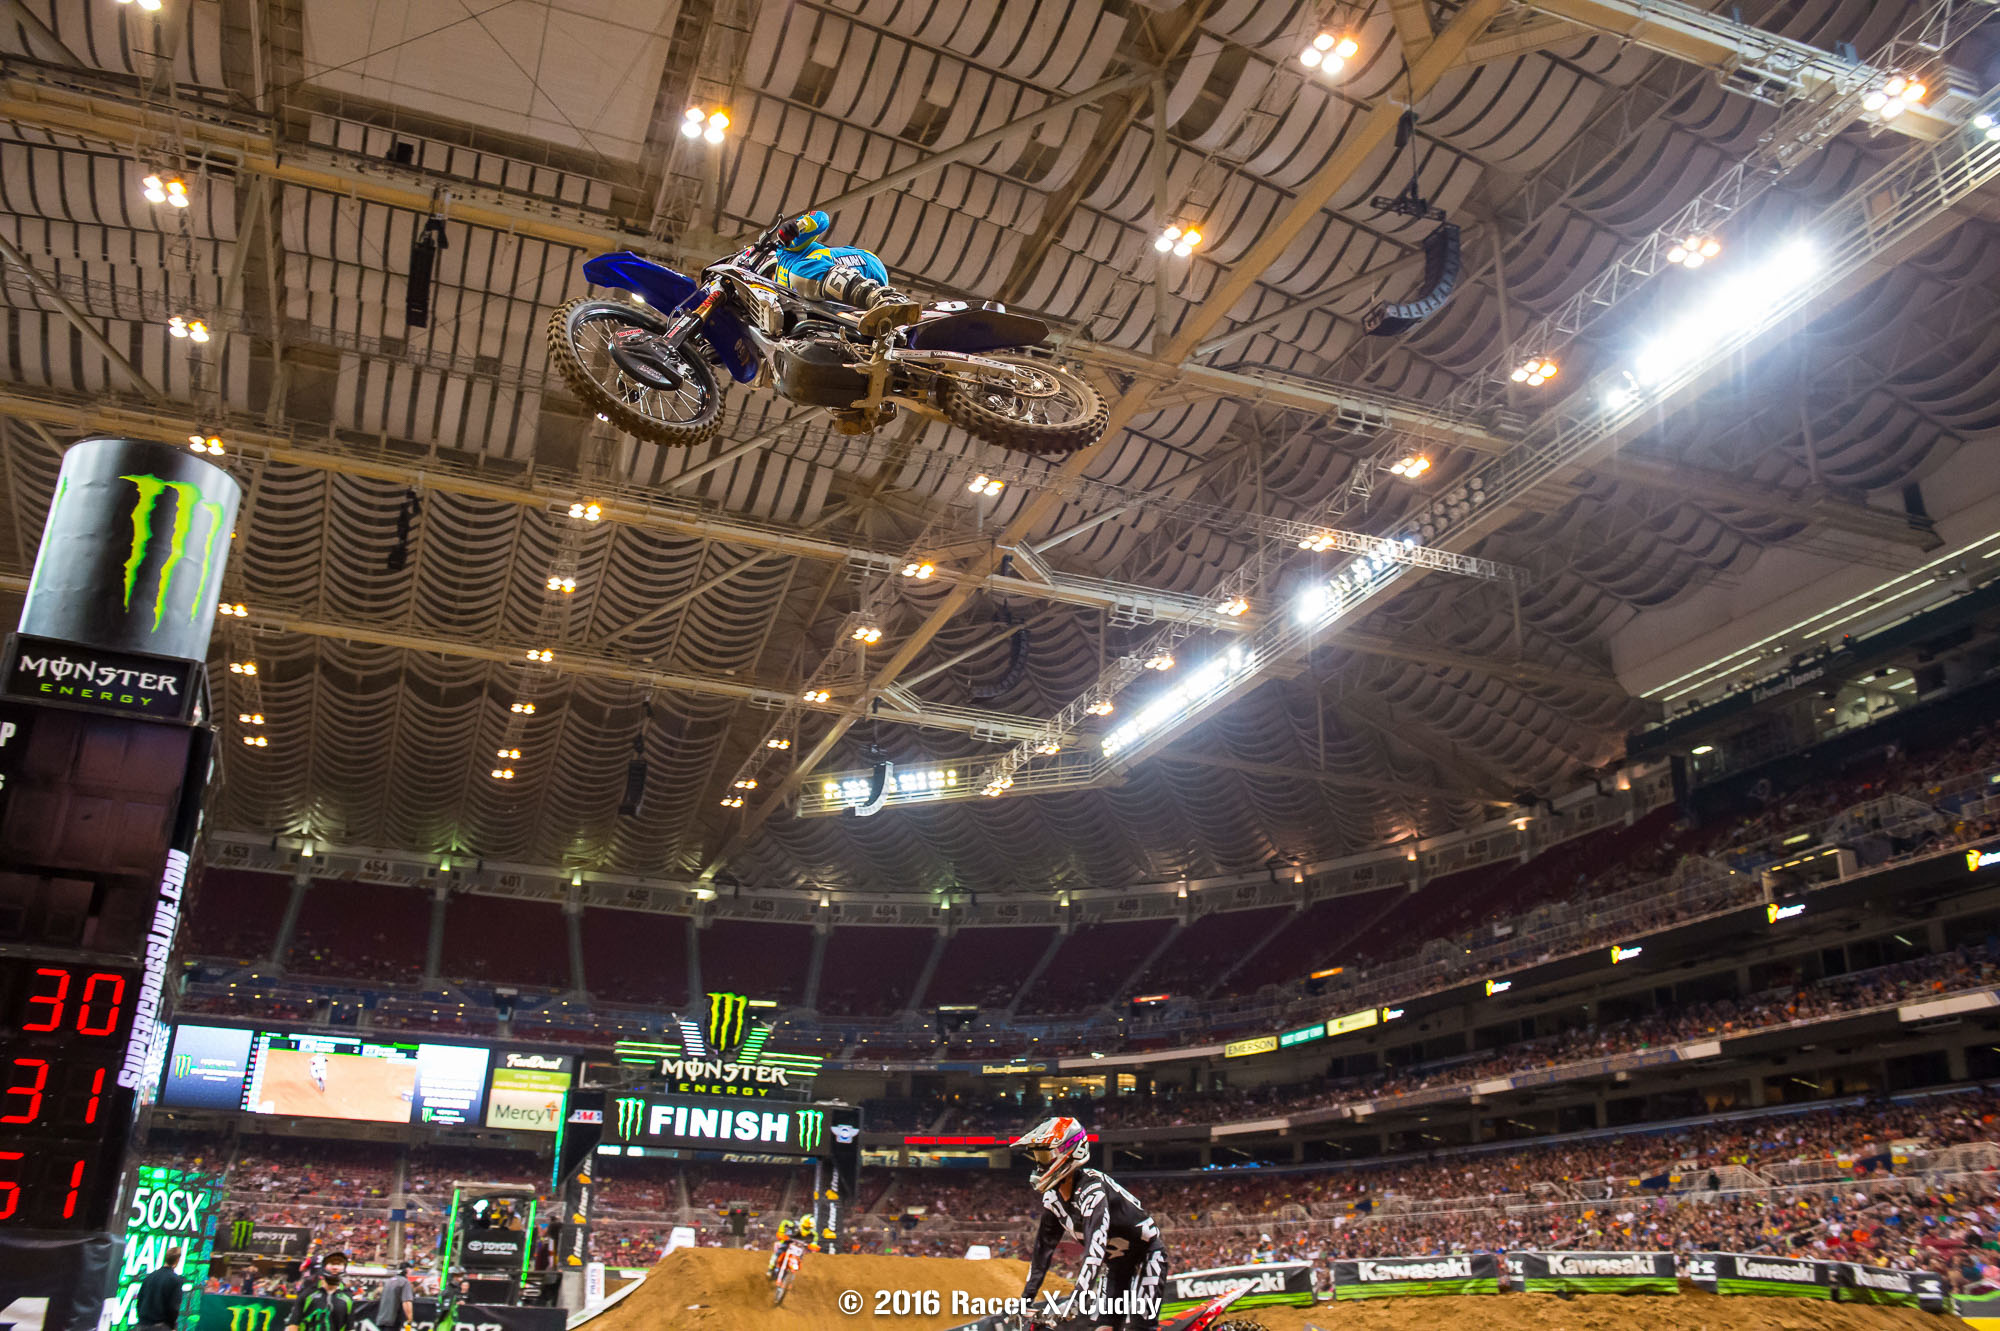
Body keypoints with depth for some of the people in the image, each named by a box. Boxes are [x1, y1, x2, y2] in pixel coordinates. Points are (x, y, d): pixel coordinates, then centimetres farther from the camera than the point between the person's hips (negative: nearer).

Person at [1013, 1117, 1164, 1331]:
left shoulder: (1092, 1186, -31)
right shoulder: (1053, 1198, -5)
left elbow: (1095, 1248, -41)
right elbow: (1043, 1247, 2)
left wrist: (1076, 1299, -48)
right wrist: (1025, 1297, -2)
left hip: (1146, 1256, -8)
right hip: (1116, 1263, 8)